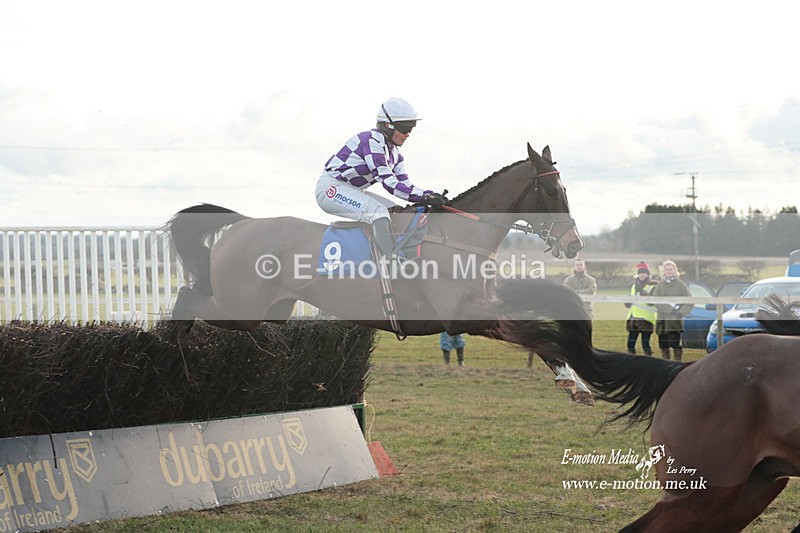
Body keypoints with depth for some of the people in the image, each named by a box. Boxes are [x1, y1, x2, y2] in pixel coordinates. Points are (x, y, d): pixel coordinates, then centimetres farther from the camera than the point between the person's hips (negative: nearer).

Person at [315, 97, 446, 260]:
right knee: (379, 212, -28)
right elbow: (388, 183, -29)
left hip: (352, 191, 10)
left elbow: (404, 184, 4)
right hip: (331, 188, -10)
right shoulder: (372, 142, -22)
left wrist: (433, 196, -13)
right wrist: (425, 196, -33)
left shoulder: (393, 152, 8)